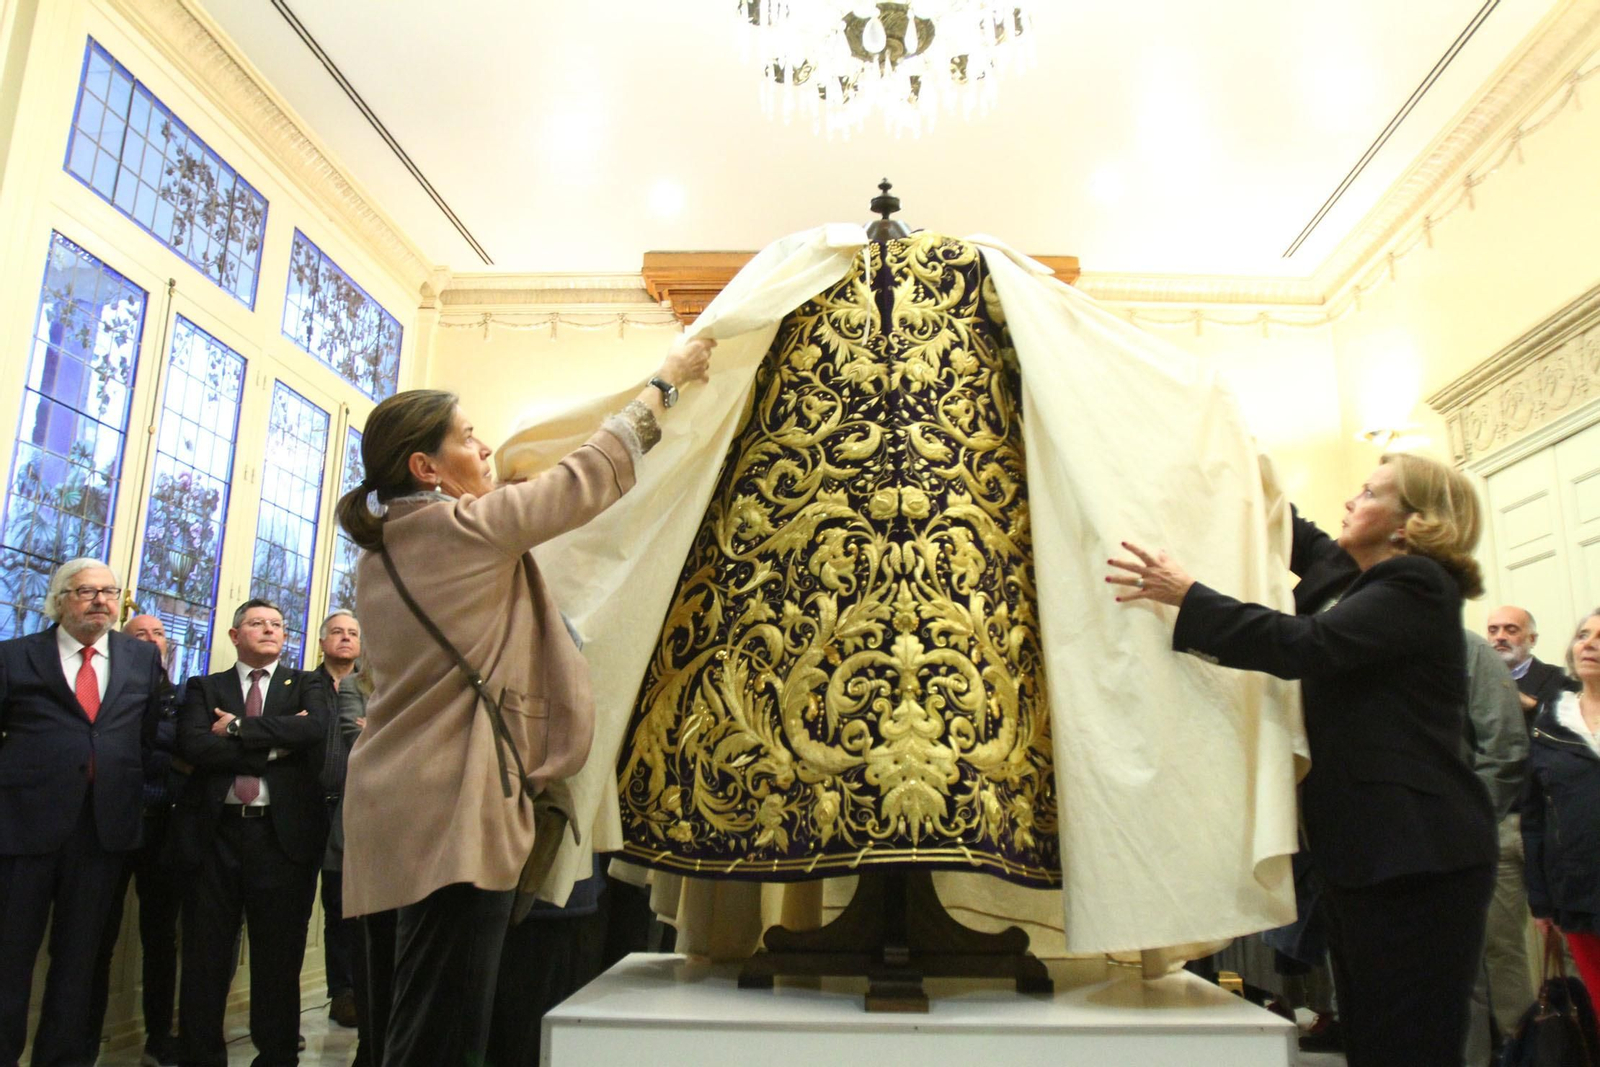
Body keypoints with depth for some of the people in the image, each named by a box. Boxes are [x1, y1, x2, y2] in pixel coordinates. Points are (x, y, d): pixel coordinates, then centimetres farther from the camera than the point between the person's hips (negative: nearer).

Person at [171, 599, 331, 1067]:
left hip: (283, 833, 0)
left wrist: (238, 728, -7)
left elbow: (314, 729, -10)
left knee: (279, 956, 5)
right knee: (206, 958, 6)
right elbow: (193, 745, -6)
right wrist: (275, 744, -10)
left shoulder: (306, 686, 12)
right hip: (215, 832, 1)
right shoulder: (204, 689, 12)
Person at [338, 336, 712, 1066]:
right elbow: (590, 475, -5)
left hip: (408, 808, 9)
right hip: (454, 810, -9)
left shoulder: (380, 553, 14)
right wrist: (665, 383, 6)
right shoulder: (467, 527, -11)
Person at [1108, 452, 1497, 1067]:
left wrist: (1189, 598, -22)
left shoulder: (1415, 588, -11)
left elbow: (1306, 645, -24)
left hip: (1415, 862, -10)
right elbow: (1308, 548, 34)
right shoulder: (1371, 584, 17)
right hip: (1365, 854, 10)